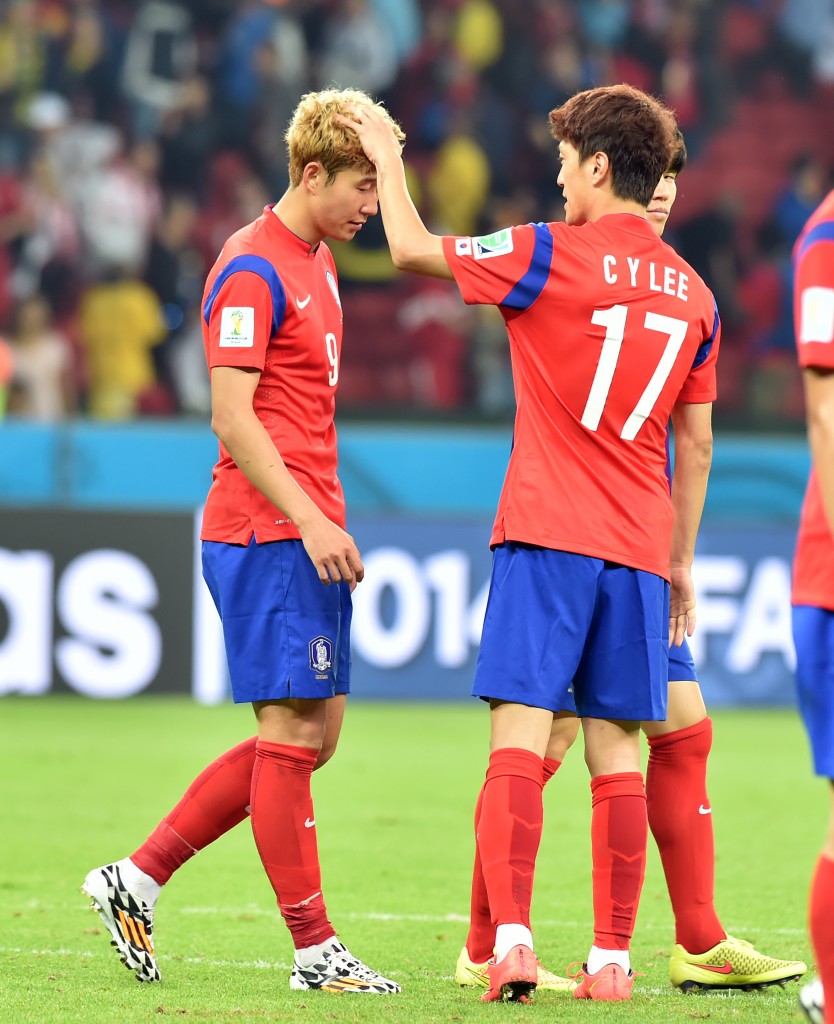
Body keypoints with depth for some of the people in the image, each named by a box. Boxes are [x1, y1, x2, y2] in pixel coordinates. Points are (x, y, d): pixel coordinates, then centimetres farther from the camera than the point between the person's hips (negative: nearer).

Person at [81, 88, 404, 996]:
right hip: (265, 534, -10)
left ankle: (139, 879, 14)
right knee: (293, 732, -6)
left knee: (311, 733, 9)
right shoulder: (252, 271, -12)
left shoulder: (314, 262, 17)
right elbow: (232, 419, -18)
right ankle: (315, 952, -2)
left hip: (308, 532, 10)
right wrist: (309, 521, -22)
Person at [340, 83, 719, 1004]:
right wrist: (682, 563, 23)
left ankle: (511, 939, -19)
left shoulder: (552, 256, -6)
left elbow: (413, 248, 5)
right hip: (638, 550, 5)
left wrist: (389, 159, 22)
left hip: (546, 539, -4)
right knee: (615, 754, 6)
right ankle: (611, 958, 5)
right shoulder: (692, 293, 10)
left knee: (518, 739, -8)